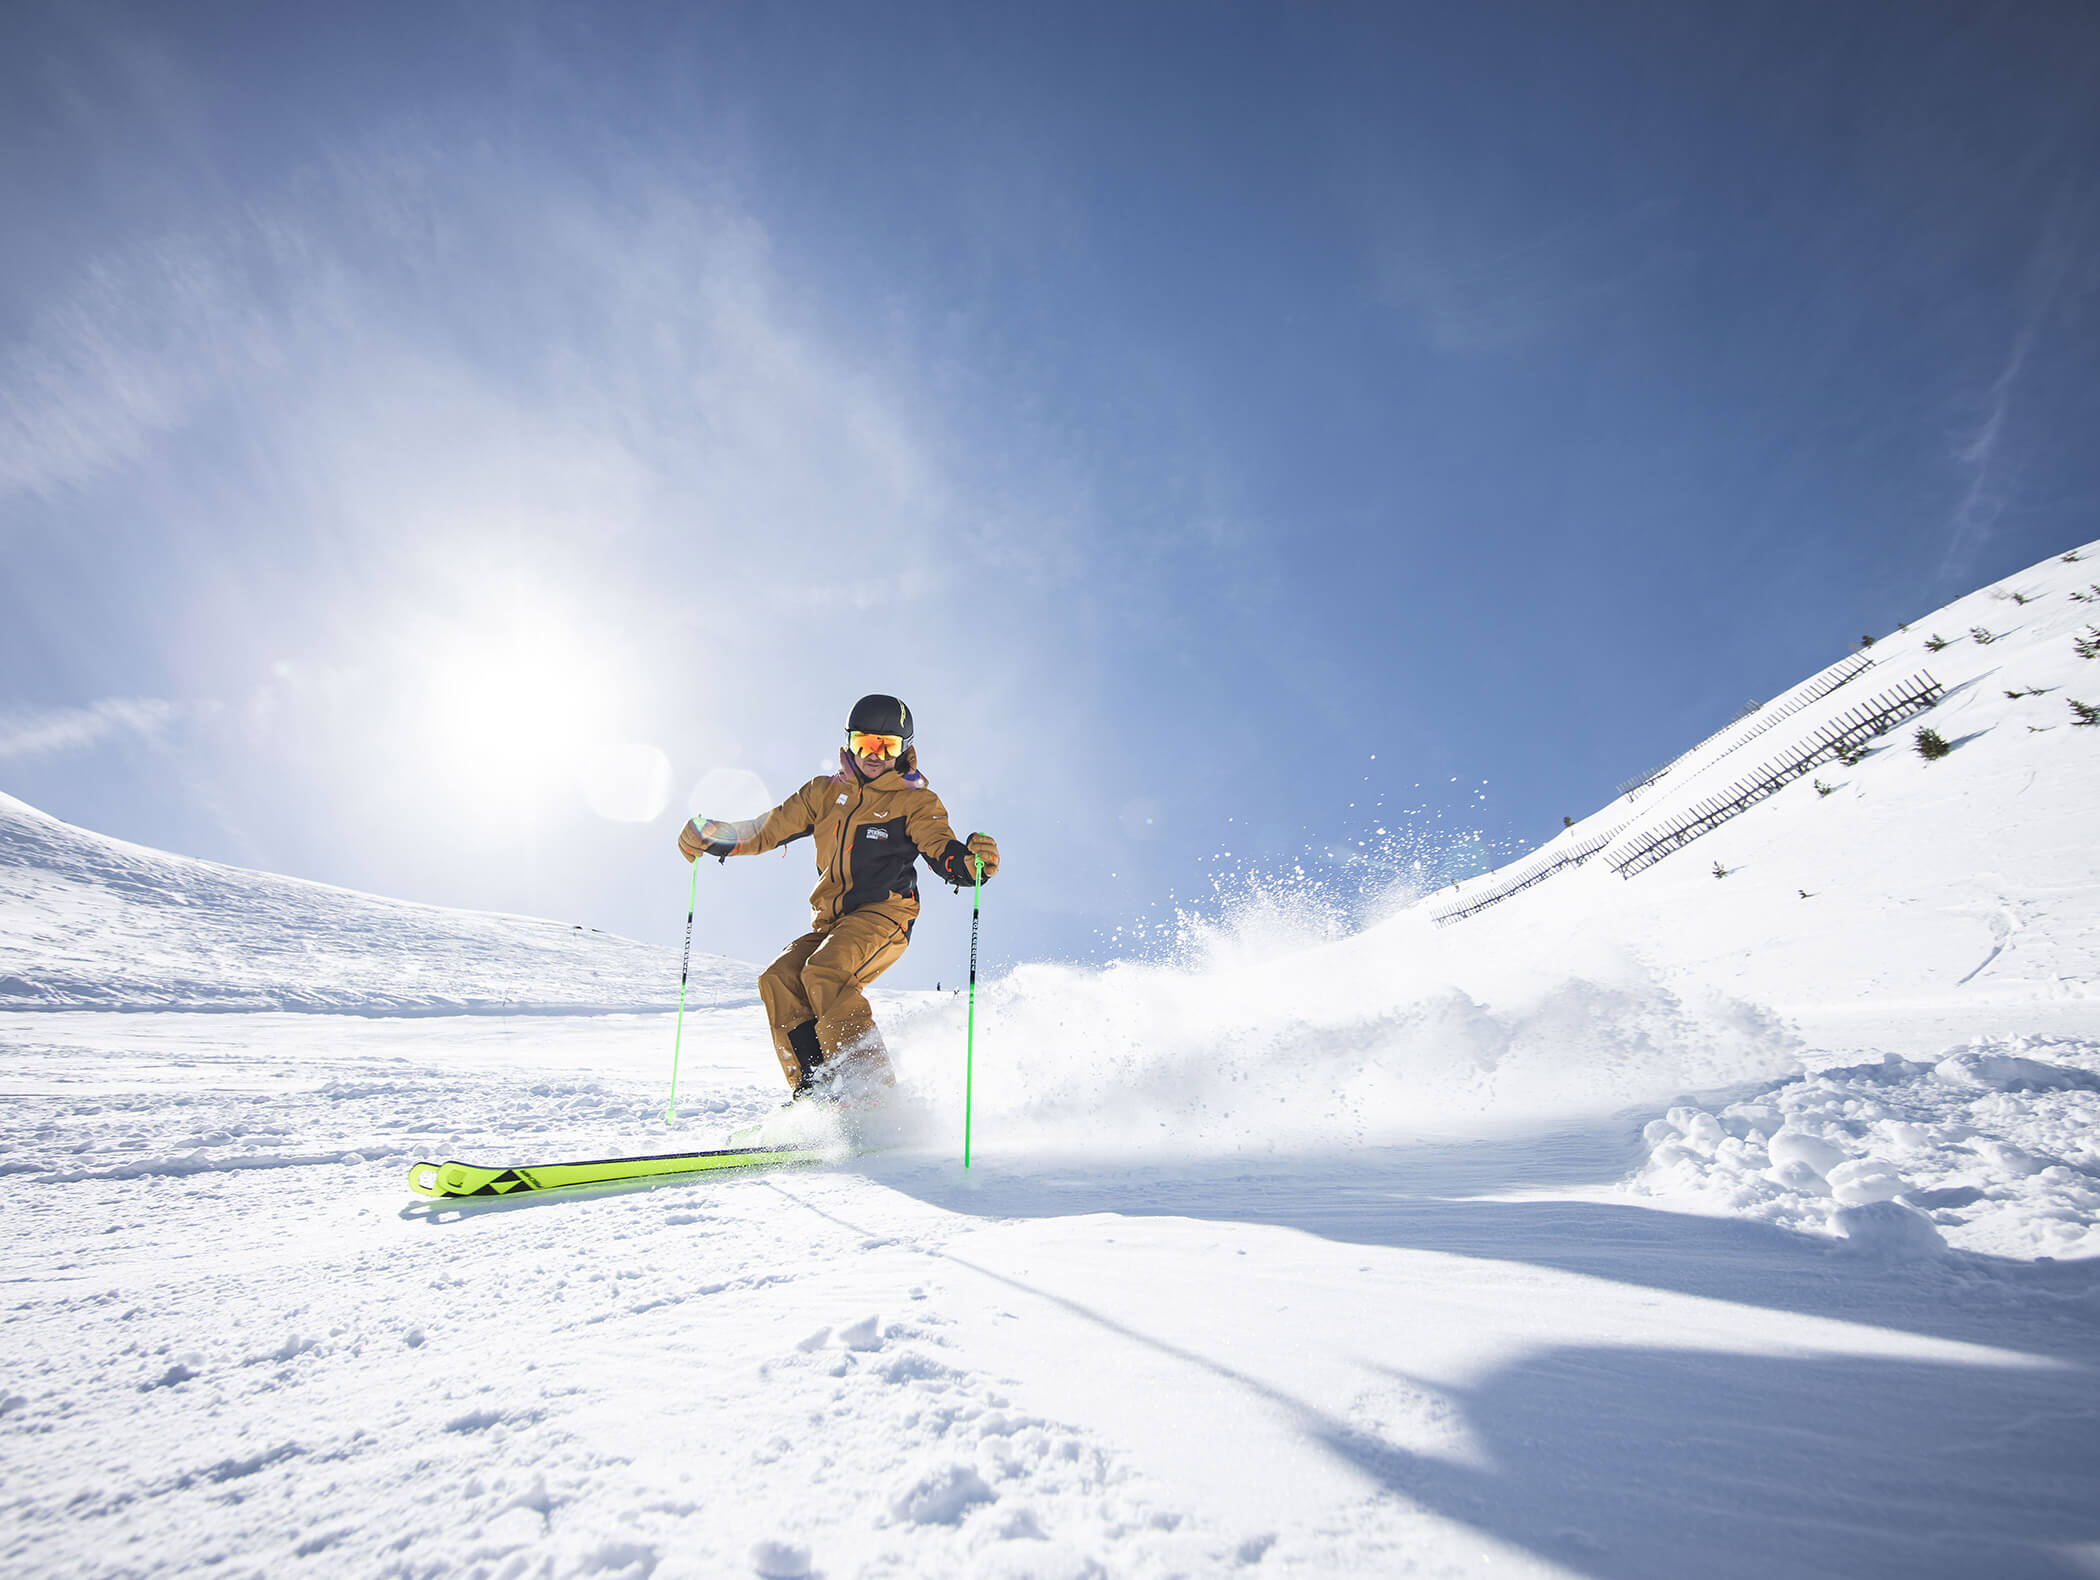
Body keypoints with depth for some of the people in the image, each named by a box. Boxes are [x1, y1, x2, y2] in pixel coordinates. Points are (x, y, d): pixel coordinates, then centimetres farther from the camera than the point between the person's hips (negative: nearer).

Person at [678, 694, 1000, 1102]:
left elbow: (942, 851, -9)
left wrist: (972, 860, -32)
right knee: (779, 979, -16)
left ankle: (872, 1088, -32)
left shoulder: (916, 800, 5)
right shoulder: (825, 792, 18)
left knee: (825, 973, -29)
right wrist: (711, 836, 6)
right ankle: (814, 1088, -17)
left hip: (884, 913, -6)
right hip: (830, 922, 6)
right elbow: (769, 829, 20)